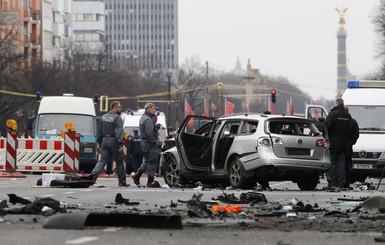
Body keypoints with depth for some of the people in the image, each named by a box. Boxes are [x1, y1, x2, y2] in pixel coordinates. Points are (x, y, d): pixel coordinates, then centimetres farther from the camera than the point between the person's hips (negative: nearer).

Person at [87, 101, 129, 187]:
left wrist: (100, 143, 20)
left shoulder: (104, 117, 13)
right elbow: (119, 132, -19)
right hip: (113, 141, -6)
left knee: (103, 160, 4)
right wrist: (120, 144, -23)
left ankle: (94, 173, -22)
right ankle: (122, 181, 11)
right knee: (119, 161, 5)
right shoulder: (117, 118, -10)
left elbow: (99, 131, 15)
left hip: (105, 140, 6)